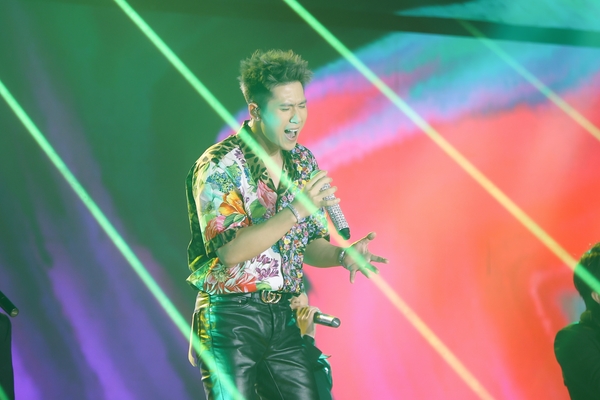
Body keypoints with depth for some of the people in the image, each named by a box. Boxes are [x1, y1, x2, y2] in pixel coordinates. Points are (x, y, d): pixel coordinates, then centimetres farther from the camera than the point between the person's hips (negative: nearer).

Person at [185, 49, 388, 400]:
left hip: (284, 317, 6)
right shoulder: (219, 165, -12)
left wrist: (342, 256, -8)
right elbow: (230, 250, -21)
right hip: (231, 316, -5)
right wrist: (296, 210, -27)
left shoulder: (304, 163, 8)